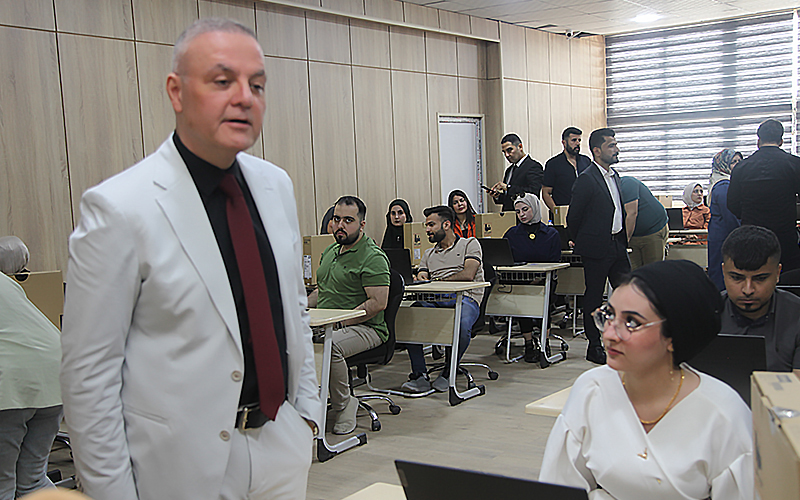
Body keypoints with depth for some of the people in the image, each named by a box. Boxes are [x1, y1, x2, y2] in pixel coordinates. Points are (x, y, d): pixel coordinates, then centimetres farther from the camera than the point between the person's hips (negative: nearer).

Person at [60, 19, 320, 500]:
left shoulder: (277, 185, 3)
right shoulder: (118, 208, -16)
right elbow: (89, 371, -13)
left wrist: (307, 407, 12)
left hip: (283, 442, 6)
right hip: (186, 461, -5)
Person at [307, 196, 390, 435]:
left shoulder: (373, 257, -10)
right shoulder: (330, 252, 17)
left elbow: (378, 303, -17)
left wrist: (340, 322, -20)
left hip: (364, 328, -7)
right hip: (326, 325, 8)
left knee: (330, 345, -37)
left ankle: (343, 404, -12)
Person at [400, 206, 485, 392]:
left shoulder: (470, 244, 12)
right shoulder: (428, 254, 30)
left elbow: (468, 274, -5)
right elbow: (422, 278, 16)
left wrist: (437, 281, -6)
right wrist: (419, 280, -10)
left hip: (465, 298, -4)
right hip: (433, 300, 5)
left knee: (461, 326, -39)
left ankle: (448, 372, -13)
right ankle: (419, 375, -23)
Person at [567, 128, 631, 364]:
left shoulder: (615, 175, 13)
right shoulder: (587, 179, -14)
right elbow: (573, 216, -9)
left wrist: (622, 240, 19)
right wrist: (579, 242, 3)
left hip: (617, 246, 8)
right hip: (596, 248, -8)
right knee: (594, 297, 3)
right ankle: (594, 347, 13)